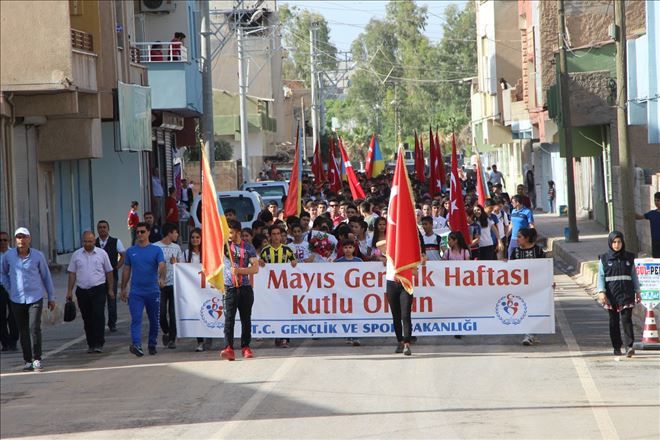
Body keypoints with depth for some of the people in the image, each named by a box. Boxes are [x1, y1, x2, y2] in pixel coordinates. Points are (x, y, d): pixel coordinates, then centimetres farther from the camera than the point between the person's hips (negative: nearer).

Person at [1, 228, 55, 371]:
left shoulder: (38, 256, -4)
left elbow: (46, 276, 6)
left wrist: (51, 297, 10)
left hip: (35, 298, -2)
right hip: (17, 299, 2)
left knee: (34, 328, -12)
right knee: (23, 331, 5)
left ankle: (37, 359, -5)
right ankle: (28, 360, 14)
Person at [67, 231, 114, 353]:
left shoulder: (102, 254, 3)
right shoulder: (76, 255, 6)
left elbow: (109, 272, 8)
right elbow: (72, 273, 9)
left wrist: (110, 289, 6)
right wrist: (69, 291, 4)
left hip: (98, 289, -2)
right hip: (82, 291, 2)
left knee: (98, 316, -11)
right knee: (87, 319, 6)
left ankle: (98, 344, -10)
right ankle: (91, 344, 15)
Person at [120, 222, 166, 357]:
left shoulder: (156, 250, 1)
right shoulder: (131, 251, 8)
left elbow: (162, 265, -14)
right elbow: (126, 271, 13)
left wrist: (161, 278, -33)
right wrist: (123, 289, 12)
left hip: (153, 291, 0)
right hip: (136, 292, 0)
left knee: (154, 320, 10)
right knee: (136, 319, -14)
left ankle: (152, 345, 24)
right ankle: (136, 345, -26)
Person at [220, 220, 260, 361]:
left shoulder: (248, 248, 3)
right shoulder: (225, 245, 6)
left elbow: (255, 268, -4)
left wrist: (239, 270, -16)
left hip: (245, 288, 1)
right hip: (230, 289, -1)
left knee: (246, 319, 7)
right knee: (229, 318, -12)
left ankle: (246, 347, 18)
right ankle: (228, 348, -21)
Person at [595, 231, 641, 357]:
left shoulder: (629, 258, 8)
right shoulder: (604, 259, 4)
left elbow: (634, 275, 13)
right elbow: (601, 276, 0)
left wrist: (637, 292, 12)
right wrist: (601, 292, -12)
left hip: (626, 294, 0)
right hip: (611, 295, 0)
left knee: (626, 319, -12)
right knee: (614, 322, 6)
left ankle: (629, 346, -19)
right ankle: (617, 347, 15)